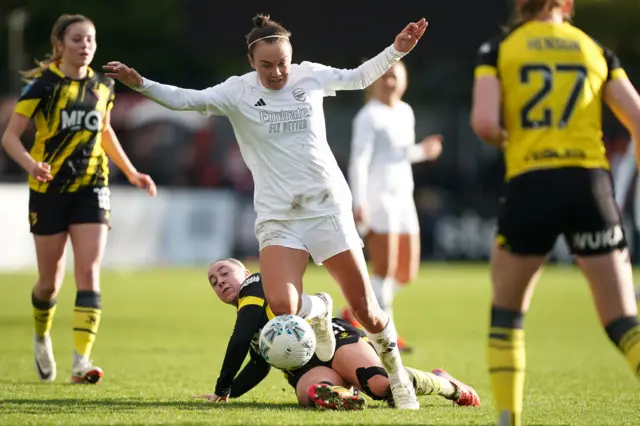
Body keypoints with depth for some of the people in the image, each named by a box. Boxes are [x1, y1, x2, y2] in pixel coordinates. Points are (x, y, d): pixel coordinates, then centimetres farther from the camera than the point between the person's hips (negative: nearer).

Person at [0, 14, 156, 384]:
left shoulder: (102, 87, 5)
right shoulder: (43, 85, -8)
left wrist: (131, 172, 21)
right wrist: (31, 164, -29)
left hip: (91, 190, 2)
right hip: (49, 189, -2)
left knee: (89, 273, -13)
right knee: (51, 280, 7)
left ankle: (81, 362, -19)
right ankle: (42, 338, 39)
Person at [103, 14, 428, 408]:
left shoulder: (311, 76, 2)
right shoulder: (238, 92, -4)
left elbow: (359, 78, 18)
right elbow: (185, 99, -9)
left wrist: (396, 51, 9)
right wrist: (139, 83, -23)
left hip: (328, 207, 1)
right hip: (278, 217, -1)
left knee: (365, 309, 1)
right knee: (282, 307, -22)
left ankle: (397, 374, 28)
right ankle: (318, 310, 16)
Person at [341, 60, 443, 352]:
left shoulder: (405, 112, 17)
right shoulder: (370, 116, -7)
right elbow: (359, 160, -13)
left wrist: (422, 151, 10)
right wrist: (359, 202, -21)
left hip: (402, 198, 8)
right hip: (377, 198, -8)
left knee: (406, 273, 7)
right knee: (385, 267, -10)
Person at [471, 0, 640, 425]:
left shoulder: (497, 51, 8)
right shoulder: (598, 51, 14)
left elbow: (484, 122, -7)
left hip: (530, 186, -1)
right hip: (591, 183, 1)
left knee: (506, 312, 21)